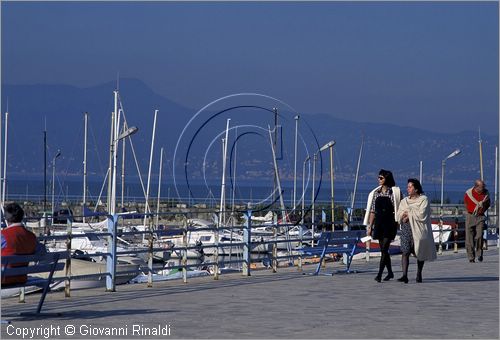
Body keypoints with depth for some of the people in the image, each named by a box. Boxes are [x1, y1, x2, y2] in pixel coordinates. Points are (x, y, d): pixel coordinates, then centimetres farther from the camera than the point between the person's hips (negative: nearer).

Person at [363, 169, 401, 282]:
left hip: (389, 223, -5)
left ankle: (379, 274, -15)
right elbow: (372, 211, 11)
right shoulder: (376, 192, 10)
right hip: (379, 223, 5)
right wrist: (369, 226, 9)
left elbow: (398, 209, -4)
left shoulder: (394, 192, -4)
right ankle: (390, 272, 23)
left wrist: (398, 223, -11)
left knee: (384, 249, -12)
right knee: (383, 250, 10)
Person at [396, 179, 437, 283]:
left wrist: (408, 213, -7)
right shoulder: (404, 201, 16)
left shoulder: (423, 199, -2)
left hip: (418, 229, -3)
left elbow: (421, 215, -14)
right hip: (406, 229, 3)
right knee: (405, 252, -11)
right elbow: (399, 215, 10)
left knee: (419, 253, 7)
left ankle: (419, 274, 22)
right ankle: (404, 275, -19)